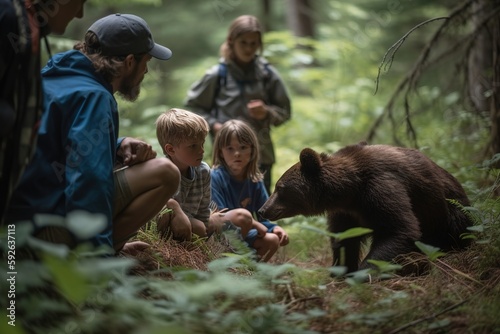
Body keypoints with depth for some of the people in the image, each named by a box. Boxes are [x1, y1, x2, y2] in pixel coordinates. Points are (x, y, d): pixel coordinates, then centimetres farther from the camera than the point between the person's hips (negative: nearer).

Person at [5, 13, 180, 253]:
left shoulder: (62, 76, 12)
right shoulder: (93, 97, -18)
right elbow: (88, 182, -27)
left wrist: (119, 146, 4)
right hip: (46, 226, -10)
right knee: (165, 173, -14)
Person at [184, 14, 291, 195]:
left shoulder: (268, 74, -1)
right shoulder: (217, 74, -4)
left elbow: (285, 111, 6)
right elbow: (193, 105, 6)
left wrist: (267, 112, -13)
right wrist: (213, 125, -7)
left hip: (261, 155, 1)